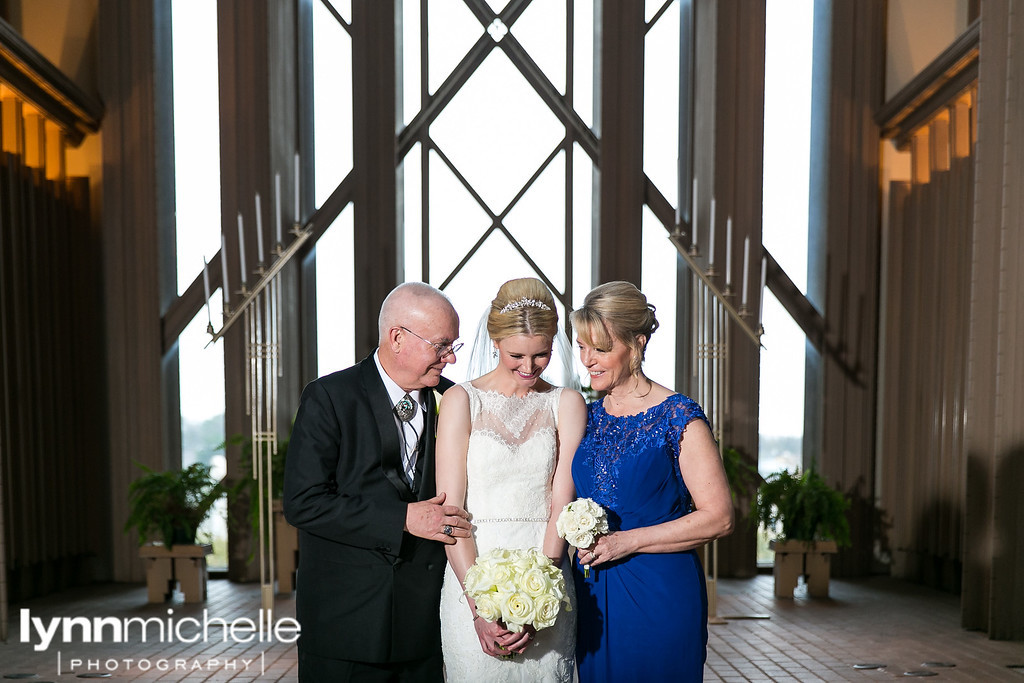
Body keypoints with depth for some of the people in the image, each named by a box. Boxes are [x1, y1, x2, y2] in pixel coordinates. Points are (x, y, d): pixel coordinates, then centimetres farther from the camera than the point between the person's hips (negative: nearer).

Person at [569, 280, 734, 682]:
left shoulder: (679, 419, -11)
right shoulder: (586, 418, 6)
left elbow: (719, 517, -14)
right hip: (592, 597, 5)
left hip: (660, 597, -5)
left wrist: (627, 541, -17)